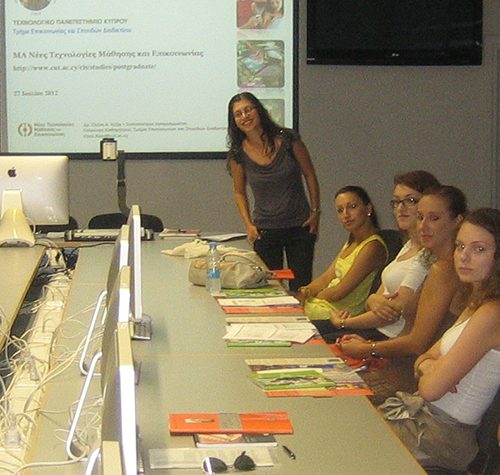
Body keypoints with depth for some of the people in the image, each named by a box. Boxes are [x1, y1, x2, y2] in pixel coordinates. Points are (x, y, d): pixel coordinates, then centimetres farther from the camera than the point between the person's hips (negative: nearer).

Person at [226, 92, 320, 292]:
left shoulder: (287, 140, -9)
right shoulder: (238, 154, -5)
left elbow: (310, 175, 2)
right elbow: (239, 192, 9)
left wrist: (315, 212, -1)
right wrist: (248, 225, -2)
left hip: (300, 226, -1)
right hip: (265, 230, 1)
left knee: (300, 288, 3)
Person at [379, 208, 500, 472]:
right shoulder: (476, 304, 8)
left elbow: (431, 389, -23)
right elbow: (426, 357, 14)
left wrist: (427, 375, 0)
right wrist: (427, 366, -9)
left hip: (441, 433, -8)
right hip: (425, 414, 8)